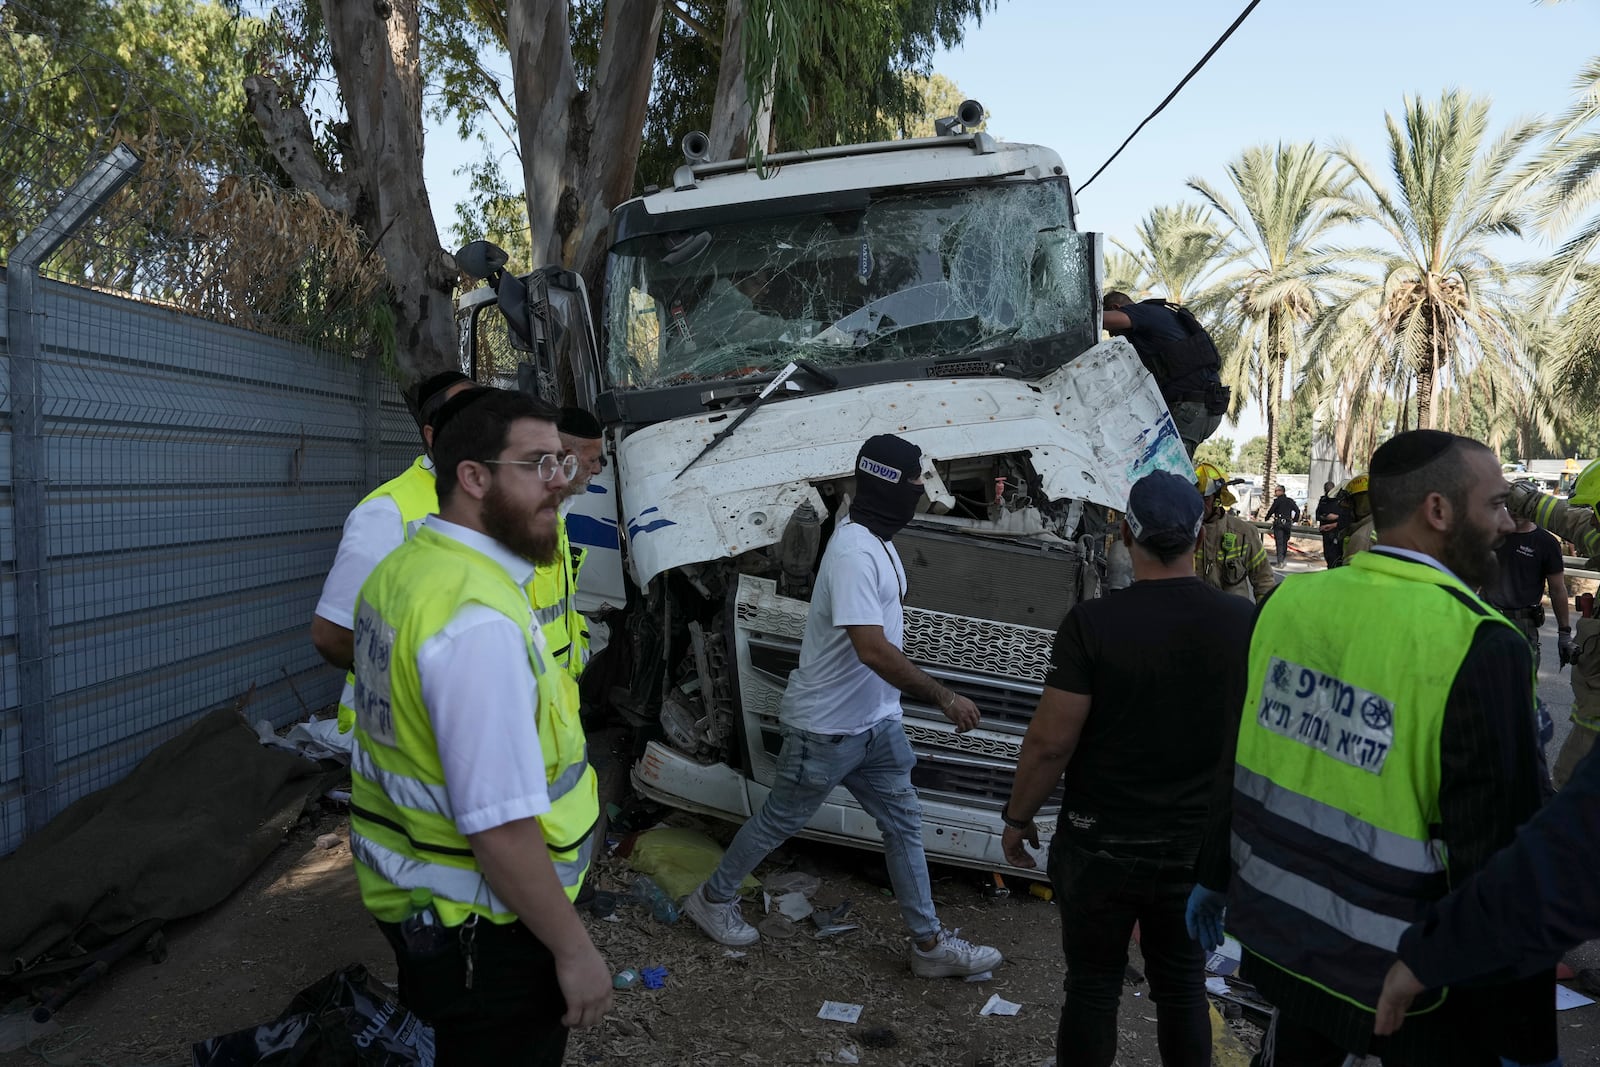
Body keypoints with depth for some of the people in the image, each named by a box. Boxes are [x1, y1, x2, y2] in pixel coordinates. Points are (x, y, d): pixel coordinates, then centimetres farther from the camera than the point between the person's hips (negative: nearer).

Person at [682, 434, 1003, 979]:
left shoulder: (876, 541, 5)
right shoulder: (854, 553, -27)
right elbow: (873, 650, -34)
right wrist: (943, 698, -29)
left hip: (875, 720, 9)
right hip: (827, 727, -9)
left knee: (904, 824, 12)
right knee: (779, 822, 10)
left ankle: (930, 943, 23)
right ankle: (712, 898, 32)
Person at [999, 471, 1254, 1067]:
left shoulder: (1093, 623, -19)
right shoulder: (1244, 623, -8)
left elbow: (1051, 742, -16)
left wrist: (1017, 817, -1)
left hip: (1101, 845, -3)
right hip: (1198, 845, 3)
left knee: (1093, 987, 13)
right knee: (1183, 988, 19)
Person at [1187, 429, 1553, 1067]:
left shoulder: (1289, 600, -5)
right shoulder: (1479, 646, -23)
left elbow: (1237, 759, 4)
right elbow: (1498, 861, -21)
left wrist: (1213, 875, 18)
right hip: (1408, 990, -5)